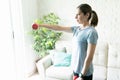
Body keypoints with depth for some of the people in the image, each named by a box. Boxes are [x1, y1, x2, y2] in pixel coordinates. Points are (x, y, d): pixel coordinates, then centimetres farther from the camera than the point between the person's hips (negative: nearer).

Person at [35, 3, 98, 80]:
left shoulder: (91, 32, -19)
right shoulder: (77, 29, 4)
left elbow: (89, 57, -20)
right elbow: (59, 28, 12)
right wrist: (41, 25, 14)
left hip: (85, 73, -7)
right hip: (76, 68, 7)